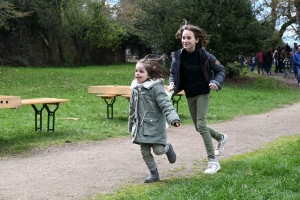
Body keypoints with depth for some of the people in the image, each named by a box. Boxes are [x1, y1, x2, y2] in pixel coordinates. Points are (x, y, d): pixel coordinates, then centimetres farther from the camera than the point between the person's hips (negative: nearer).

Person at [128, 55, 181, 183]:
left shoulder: (155, 87, -15)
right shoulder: (135, 88, 7)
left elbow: (166, 104, -21)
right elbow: (132, 109, 17)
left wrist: (173, 118, -35)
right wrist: (131, 125, 23)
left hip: (155, 126, -6)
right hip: (141, 127, 6)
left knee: (158, 150, -5)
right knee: (145, 152, 8)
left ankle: (167, 148, 30)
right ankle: (154, 174, 23)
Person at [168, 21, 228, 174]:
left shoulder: (204, 56, -17)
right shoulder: (178, 56, -8)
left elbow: (220, 70, -5)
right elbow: (173, 73, 5)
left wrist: (216, 82, -23)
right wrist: (172, 84, -16)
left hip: (203, 93, -5)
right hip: (189, 95, 5)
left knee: (201, 125, -16)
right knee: (198, 127, 15)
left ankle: (213, 161, -10)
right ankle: (221, 138, 45)